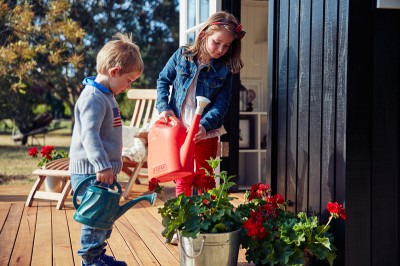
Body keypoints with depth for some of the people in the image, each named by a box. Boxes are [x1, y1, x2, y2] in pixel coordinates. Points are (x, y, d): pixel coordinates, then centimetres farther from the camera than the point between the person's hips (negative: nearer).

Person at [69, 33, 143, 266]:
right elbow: (89, 134, -27)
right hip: (90, 171, -10)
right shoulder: (93, 98, -17)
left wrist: (113, 163, 30)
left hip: (104, 169, 10)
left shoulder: (106, 95, 16)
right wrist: (102, 165, -33)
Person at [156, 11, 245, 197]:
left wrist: (205, 125, -24)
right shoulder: (182, 56, -2)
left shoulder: (224, 69, -4)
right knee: (183, 178, 12)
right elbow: (163, 80, 6)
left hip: (206, 132, 0)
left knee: (204, 179, 11)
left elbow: (222, 103, -9)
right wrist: (164, 107, -8)